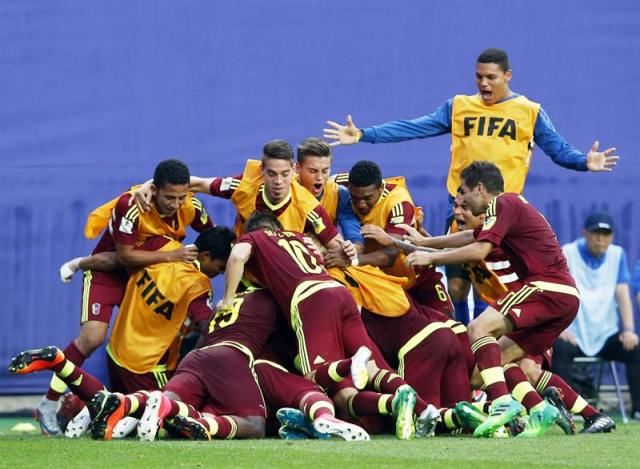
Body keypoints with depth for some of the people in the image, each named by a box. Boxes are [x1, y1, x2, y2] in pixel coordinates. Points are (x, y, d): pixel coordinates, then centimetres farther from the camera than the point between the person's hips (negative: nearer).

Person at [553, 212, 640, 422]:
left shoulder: (617, 255, 8)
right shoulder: (567, 254, -1)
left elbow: (622, 293, 1)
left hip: (607, 334, 3)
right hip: (574, 335, -3)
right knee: (558, 348, -34)